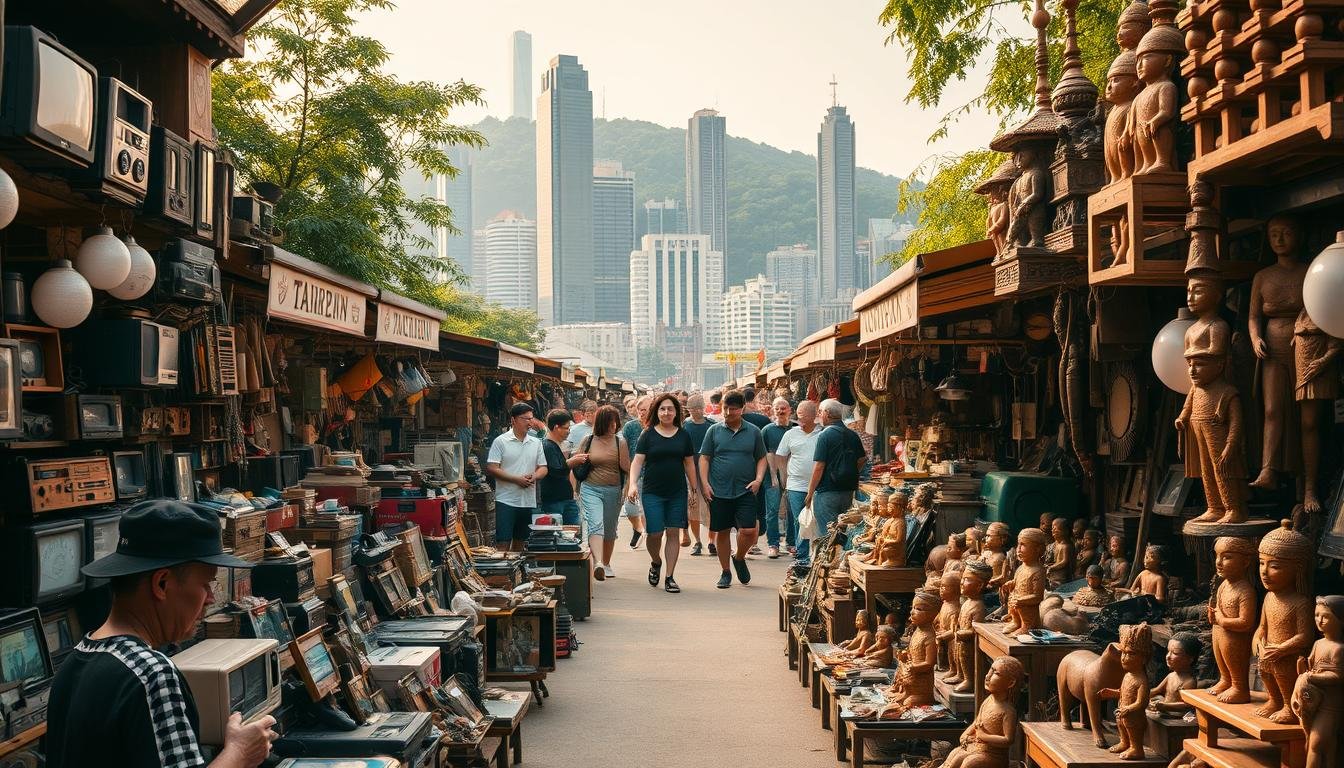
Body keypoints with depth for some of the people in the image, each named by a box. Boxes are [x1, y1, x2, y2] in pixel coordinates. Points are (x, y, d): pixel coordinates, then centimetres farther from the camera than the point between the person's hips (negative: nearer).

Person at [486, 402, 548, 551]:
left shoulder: (536, 443, 12)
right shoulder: (501, 441, -4)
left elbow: (543, 468, 14)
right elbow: (491, 469, -10)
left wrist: (534, 477, -10)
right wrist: (517, 479, -16)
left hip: (529, 502, 5)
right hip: (506, 501, -5)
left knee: (520, 543, 12)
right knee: (503, 543, -6)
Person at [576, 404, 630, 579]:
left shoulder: (620, 441, 3)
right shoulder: (588, 441, 2)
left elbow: (626, 467, -4)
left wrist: (622, 447, -13)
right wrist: (576, 492, 6)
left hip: (613, 491, 2)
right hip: (590, 489, -2)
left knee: (610, 529, 14)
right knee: (595, 524, -21)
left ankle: (606, 563, 33)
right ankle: (598, 563, -36)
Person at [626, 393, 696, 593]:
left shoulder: (683, 435, 8)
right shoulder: (648, 435, 1)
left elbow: (689, 463, 13)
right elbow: (637, 461, -4)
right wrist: (633, 483, -18)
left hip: (677, 493, 2)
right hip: (652, 492, -2)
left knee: (674, 533, 0)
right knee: (654, 533, -5)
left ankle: (669, 578, 8)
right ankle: (655, 562, 27)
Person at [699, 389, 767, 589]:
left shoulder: (753, 432, 6)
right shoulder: (714, 431, 4)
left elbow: (761, 458, 12)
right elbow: (704, 458, 5)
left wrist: (758, 479, -4)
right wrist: (705, 484, -5)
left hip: (745, 491, 0)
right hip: (719, 491, 0)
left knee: (749, 531, -10)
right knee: (721, 532, 6)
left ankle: (740, 559, 20)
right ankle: (725, 572, 21)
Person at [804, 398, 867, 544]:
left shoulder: (825, 435, -12)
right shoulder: (853, 435, 8)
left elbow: (819, 467, -14)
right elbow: (862, 460, 16)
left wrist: (810, 494, -8)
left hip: (827, 493, -7)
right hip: (848, 492, 7)